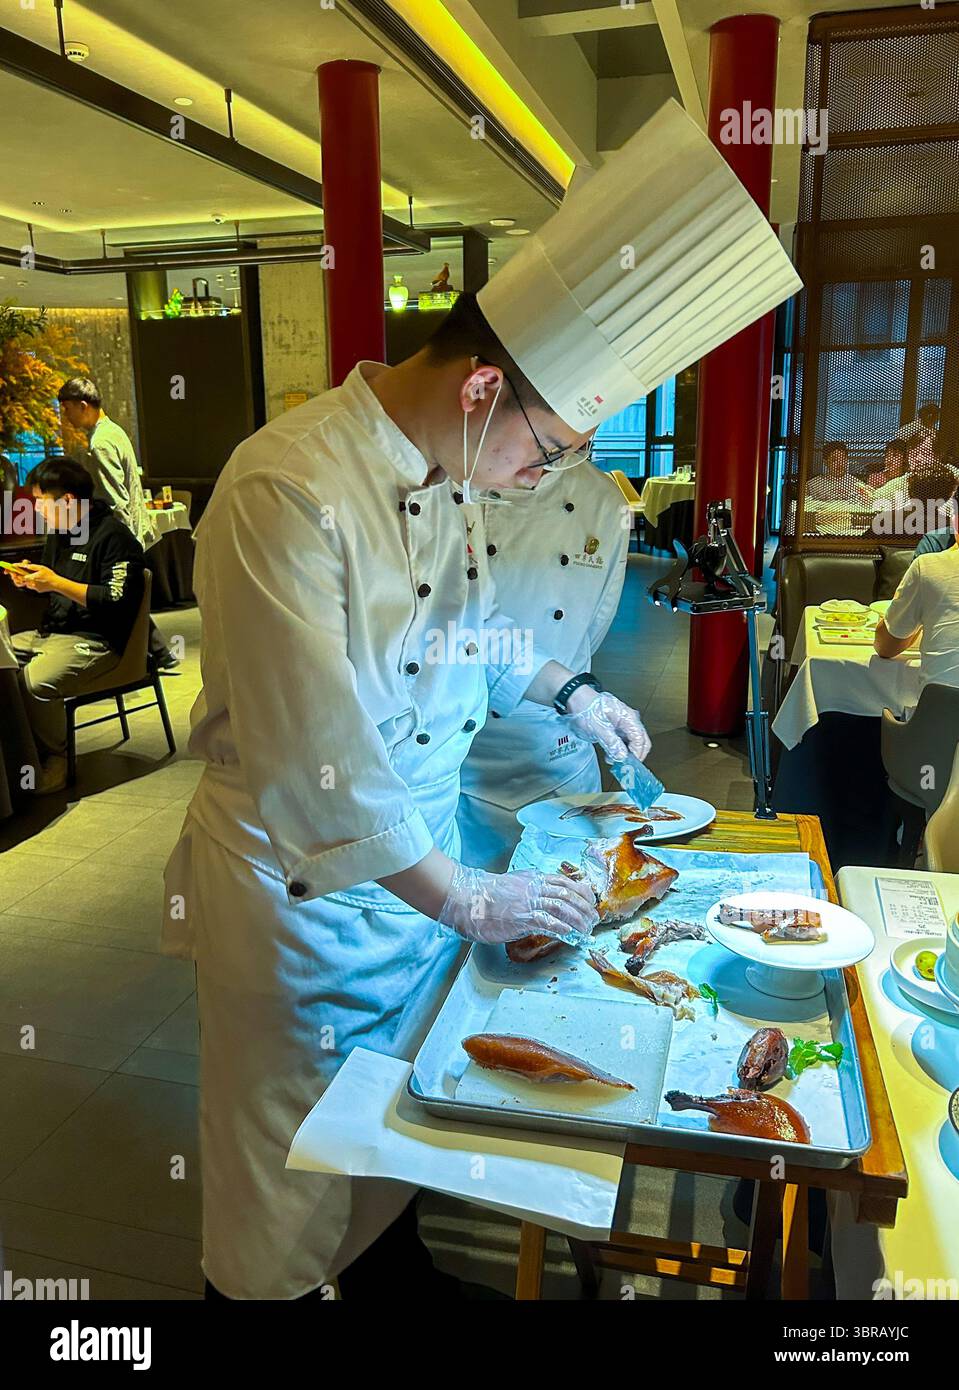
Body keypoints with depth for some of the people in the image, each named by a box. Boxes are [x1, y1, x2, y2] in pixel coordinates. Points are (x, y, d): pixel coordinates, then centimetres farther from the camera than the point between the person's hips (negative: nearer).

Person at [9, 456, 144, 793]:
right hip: (51, 633, 10)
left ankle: (53, 762, -10)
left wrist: (56, 583, -20)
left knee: (34, 683, -31)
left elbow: (117, 600, -21)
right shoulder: (59, 532, 17)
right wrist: (29, 578, 6)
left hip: (96, 641, -10)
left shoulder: (113, 536, -11)